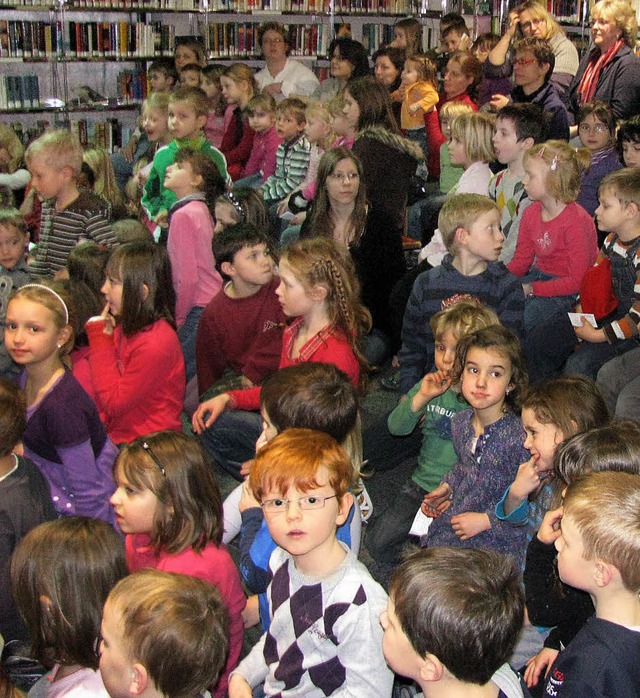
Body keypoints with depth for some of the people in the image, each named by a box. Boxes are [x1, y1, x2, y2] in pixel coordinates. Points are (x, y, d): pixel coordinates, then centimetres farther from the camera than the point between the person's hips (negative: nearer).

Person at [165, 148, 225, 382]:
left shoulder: (183, 215, -12)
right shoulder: (201, 209, 15)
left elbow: (188, 277, -16)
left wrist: (177, 320, -6)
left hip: (199, 309, -9)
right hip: (213, 300, 9)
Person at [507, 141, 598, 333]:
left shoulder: (576, 221, -21)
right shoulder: (531, 214, 5)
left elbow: (577, 281, -22)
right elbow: (521, 260, 10)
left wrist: (531, 289, -23)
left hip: (566, 290, -8)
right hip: (538, 275, 8)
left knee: (524, 318, -29)